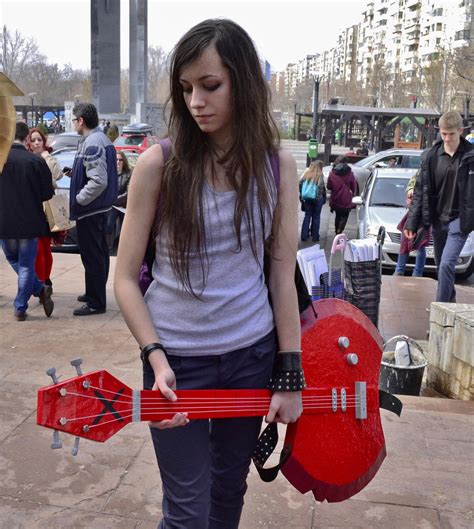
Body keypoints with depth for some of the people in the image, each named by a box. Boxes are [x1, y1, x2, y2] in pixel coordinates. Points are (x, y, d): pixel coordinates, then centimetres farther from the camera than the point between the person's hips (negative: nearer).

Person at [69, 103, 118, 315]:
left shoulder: (92, 144, -21)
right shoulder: (102, 139, 10)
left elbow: (99, 181, -27)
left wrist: (79, 199, -17)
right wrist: (76, 172, 11)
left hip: (89, 210, -10)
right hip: (100, 207, 10)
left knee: (91, 256, -2)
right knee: (99, 252, 19)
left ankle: (95, 302, 6)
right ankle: (95, 292, 33)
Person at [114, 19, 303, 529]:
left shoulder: (277, 165, -3)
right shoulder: (158, 164, -11)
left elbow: (282, 274, -2)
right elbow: (125, 278, -7)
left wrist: (291, 376, -2)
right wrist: (156, 359, -17)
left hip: (253, 354, 3)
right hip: (176, 358, -2)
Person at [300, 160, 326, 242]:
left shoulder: (306, 173, 2)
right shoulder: (319, 175, -11)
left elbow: (300, 184, 1)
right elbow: (322, 188, -16)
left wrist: (302, 195, 10)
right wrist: (324, 198, -4)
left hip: (307, 198, 4)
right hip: (317, 198, -3)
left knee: (307, 216, 13)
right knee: (316, 217, 8)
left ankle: (304, 235, 13)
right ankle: (315, 236, 13)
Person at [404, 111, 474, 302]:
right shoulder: (433, 155, 1)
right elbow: (421, 190, 3)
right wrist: (412, 222, -1)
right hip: (438, 219, 4)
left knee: (446, 264, -16)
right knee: (441, 265, 15)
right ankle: (449, 302, 35)